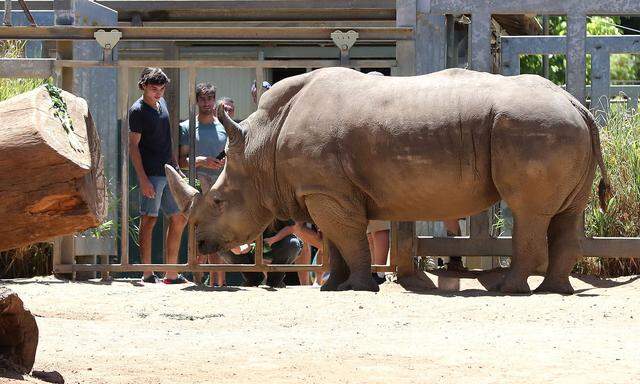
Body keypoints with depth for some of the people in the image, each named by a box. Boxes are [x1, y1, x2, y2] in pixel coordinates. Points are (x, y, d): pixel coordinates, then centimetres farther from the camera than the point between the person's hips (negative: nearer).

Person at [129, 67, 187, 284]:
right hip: (151, 173, -8)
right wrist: (143, 179, -18)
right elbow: (133, 146, -12)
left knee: (179, 219, 8)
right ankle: (147, 273, -4)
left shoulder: (161, 103, 14)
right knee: (149, 220, -6)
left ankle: (172, 274, 13)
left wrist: (176, 166, 19)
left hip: (168, 172, 8)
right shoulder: (138, 110, -9)